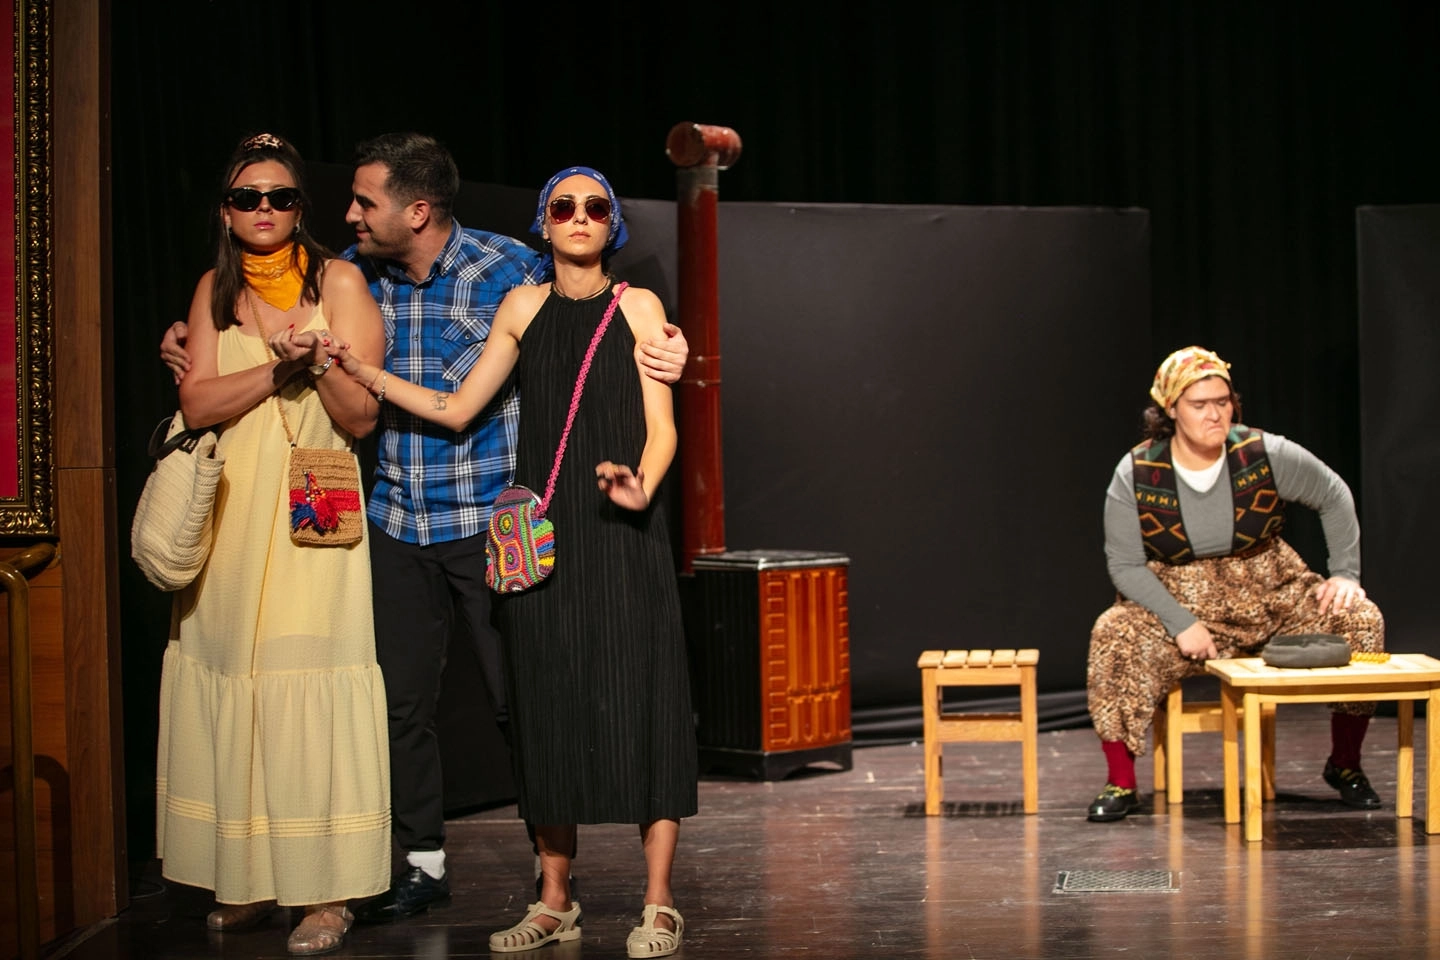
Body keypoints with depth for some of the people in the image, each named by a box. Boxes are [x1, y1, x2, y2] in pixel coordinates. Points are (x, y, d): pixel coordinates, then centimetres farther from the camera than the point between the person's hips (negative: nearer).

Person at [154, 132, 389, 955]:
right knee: (233, 689, 2)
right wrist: (278, 365, -12)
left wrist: (321, 360, -21)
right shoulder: (216, 291, 12)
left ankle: (327, 894, -5)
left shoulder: (338, 282, 0)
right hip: (229, 516, 4)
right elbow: (198, 404, 0)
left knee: (311, 689, -9)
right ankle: (249, 879, 12)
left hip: (312, 515, -4)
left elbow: (361, 416, -3)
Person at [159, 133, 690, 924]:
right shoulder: (354, 273, 2)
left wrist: (660, 351, -25)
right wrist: (190, 338, 4)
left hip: (488, 522, -4)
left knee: (518, 695, 0)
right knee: (401, 698, 9)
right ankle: (422, 862, 23)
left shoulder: (510, 271, -11)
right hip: (396, 523, 4)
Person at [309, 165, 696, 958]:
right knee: (547, 706, 4)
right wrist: (358, 370, 4)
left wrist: (640, 487, -23)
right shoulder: (523, 308, 11)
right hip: (541, 535, 3)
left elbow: (661, 429, -2)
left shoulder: (638, 307, 3)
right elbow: (455, 409, 12)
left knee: (636, 704, -6)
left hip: (621, 537, -3)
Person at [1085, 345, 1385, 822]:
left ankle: (1345, 765, 1)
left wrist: (1345, 574, -5)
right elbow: (1125, 564, -11)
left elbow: (1334, 497, 4)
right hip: (1177, 600, -1)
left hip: (1270, 592, 2)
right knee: (1115, 638, -32)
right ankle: (1121, 784, -16)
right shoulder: (1136, 476, -13)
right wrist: (1181, 624, -22)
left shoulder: (1266, 454, -11)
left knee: (1361, 621, -20)